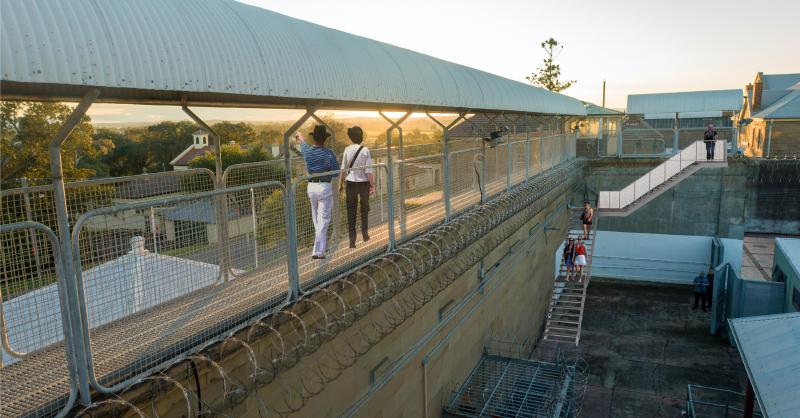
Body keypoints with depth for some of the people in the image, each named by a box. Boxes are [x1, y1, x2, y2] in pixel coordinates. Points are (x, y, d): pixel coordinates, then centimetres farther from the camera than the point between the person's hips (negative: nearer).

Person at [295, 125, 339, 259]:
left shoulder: (307, 150, 1)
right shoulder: (329, 154, -13)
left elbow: (303, 143, 26)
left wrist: (299, 136, 49)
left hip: (311, 186, 5)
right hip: (325, 187, -5)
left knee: (316, 219, 19)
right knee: (323, 220, -3)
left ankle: (323, 245, 33)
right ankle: (318, 251, -7)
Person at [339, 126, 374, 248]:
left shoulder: (347, 150, -4)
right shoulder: (365, 150, -10)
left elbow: (343, 169, 0)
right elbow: (368, 170, -11)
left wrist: (341, 183, 10)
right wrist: (372, 185, -5)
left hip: (351, 182, 1)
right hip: (363, 183, -1)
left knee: (351, 211, 6)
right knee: (364, 208, 20)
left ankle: (352, 239, 5)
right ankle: (364, 233, 28)